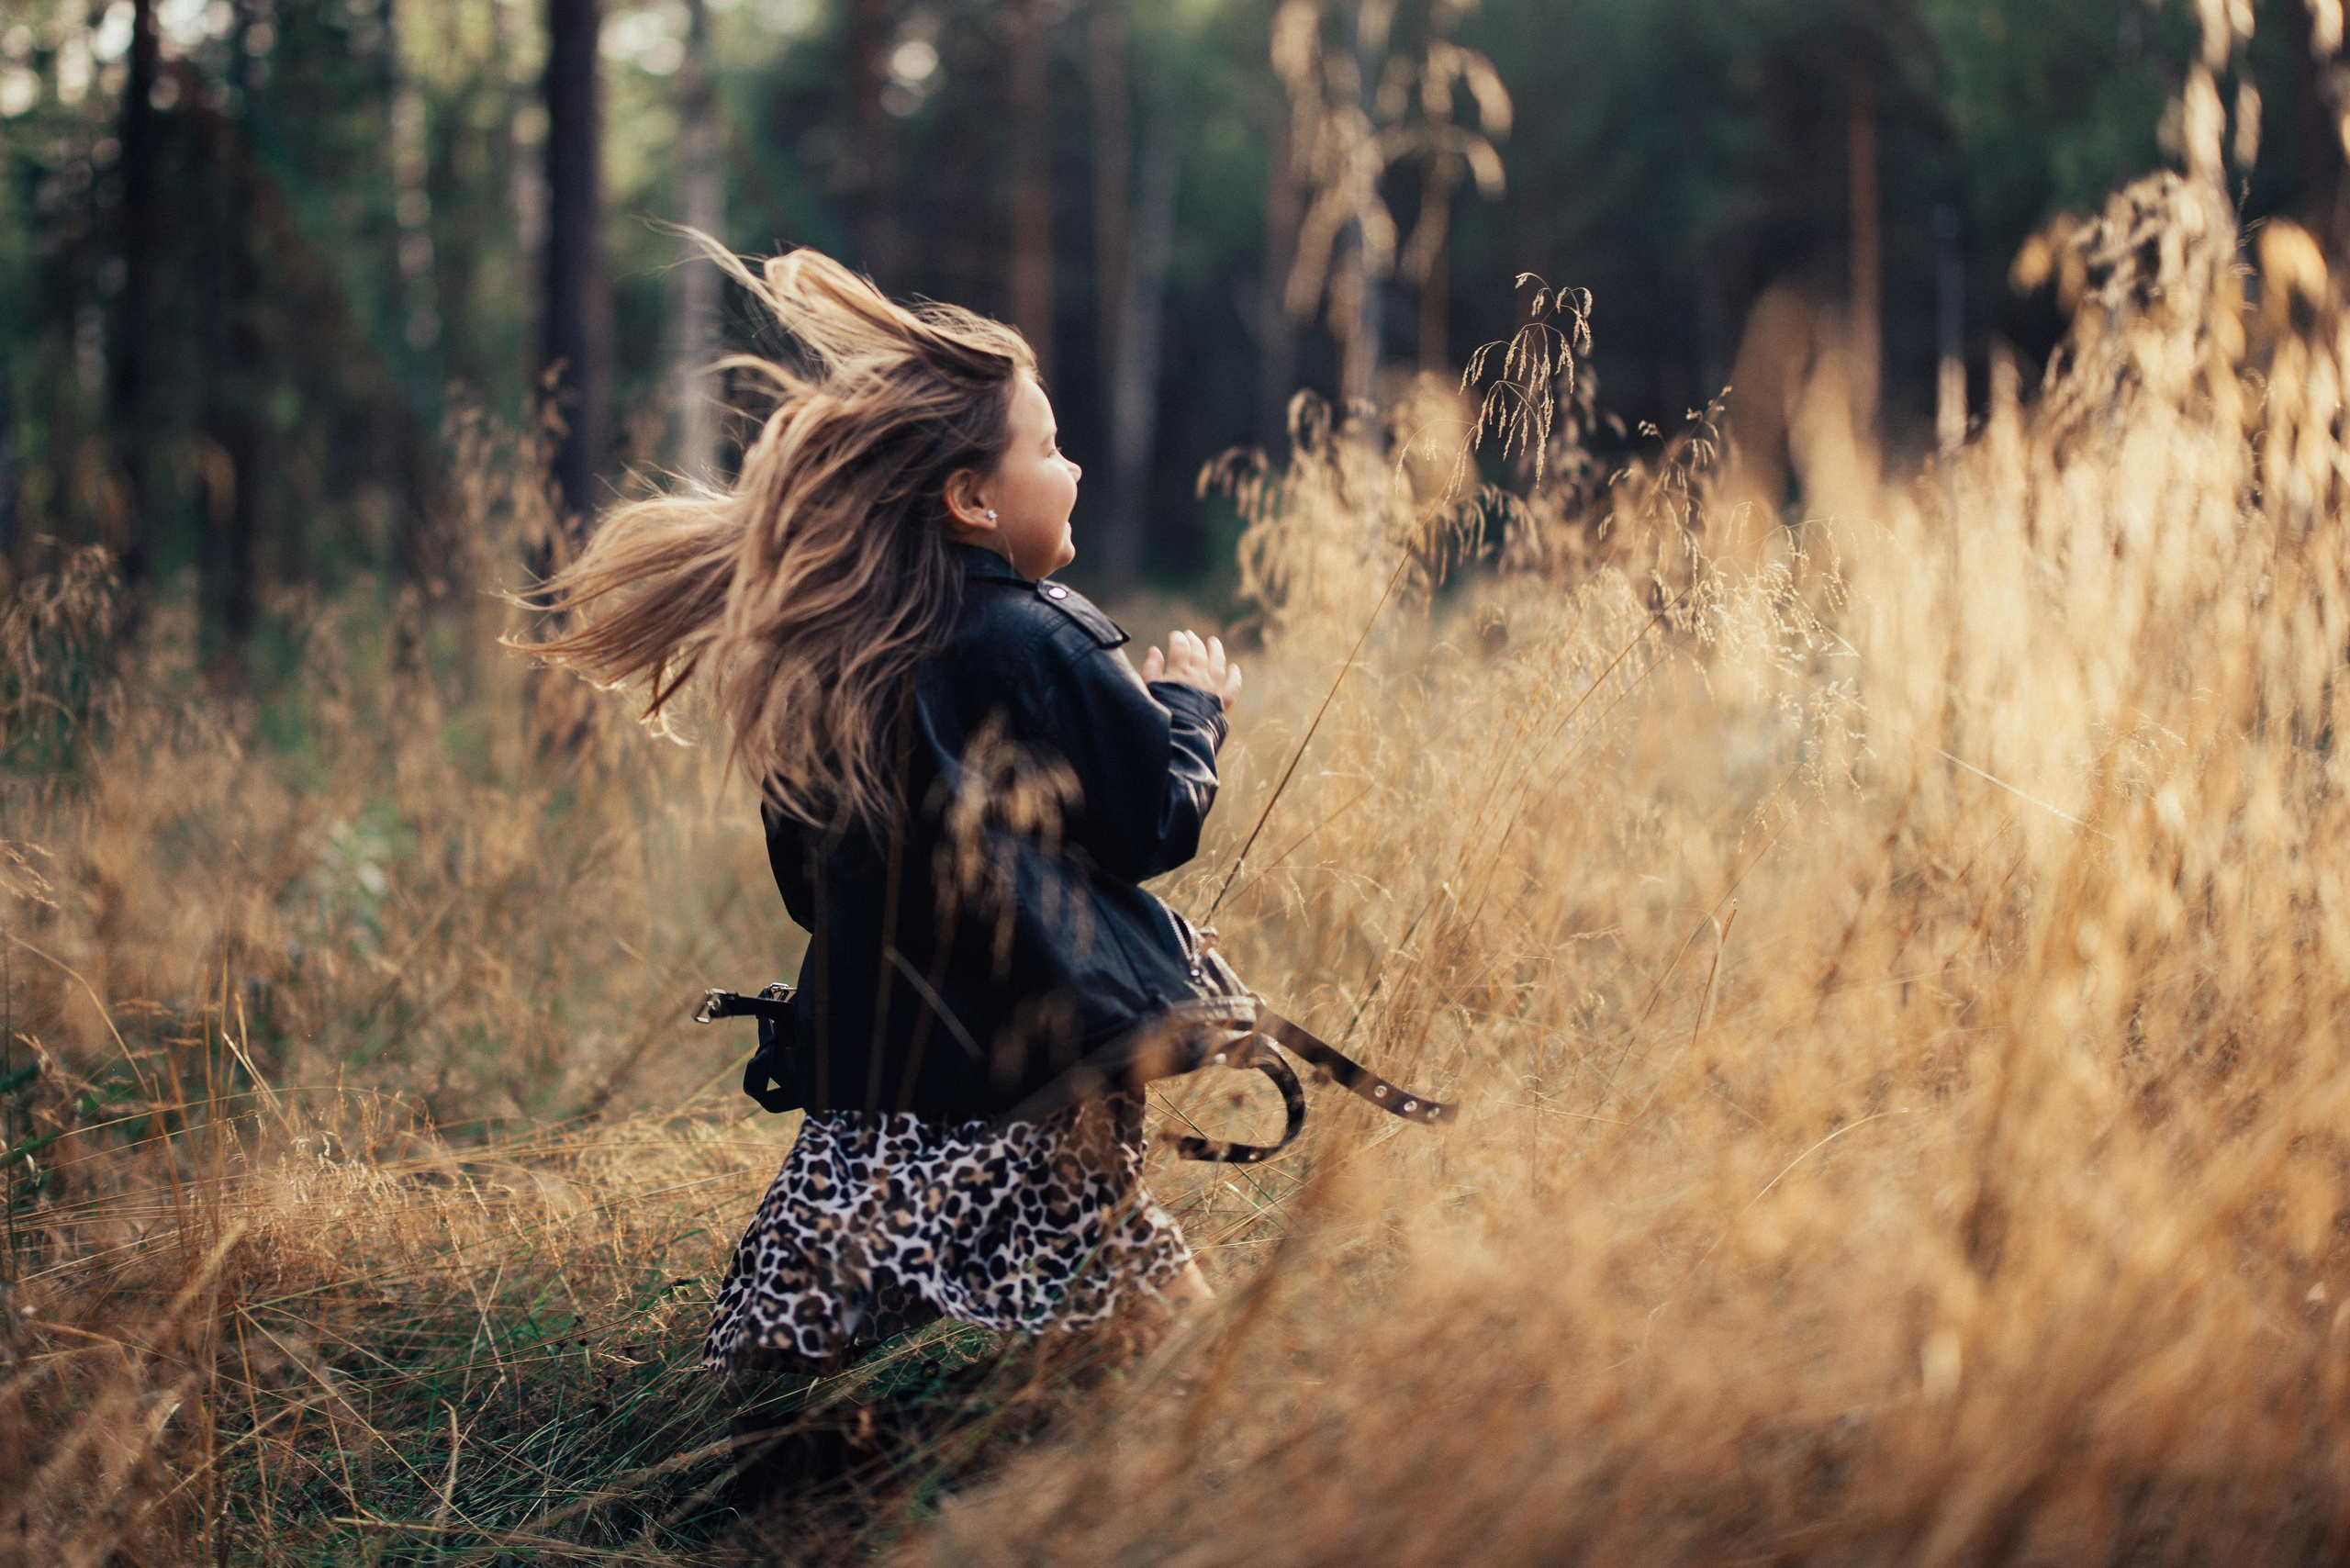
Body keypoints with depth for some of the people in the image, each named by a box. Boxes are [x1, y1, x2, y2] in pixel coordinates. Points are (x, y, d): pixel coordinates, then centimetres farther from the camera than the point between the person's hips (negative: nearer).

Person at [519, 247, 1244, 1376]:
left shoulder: (812, 659, 6)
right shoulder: (1037, 647, -12)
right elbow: (1161, 819, -2)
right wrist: (1193, 702, 16)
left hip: (863, 1079, 6)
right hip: (1032, 1093, -6)